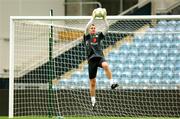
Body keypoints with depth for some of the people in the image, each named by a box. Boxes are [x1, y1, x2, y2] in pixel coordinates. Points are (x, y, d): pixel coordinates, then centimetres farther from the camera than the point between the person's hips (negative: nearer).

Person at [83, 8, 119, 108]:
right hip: (91, 60, 0)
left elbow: (107, 28, 4)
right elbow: (87, 27, -8)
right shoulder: (87, 37, 11)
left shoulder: (98, 36, 15)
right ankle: (93, 101, 15)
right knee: (92, 82, 3)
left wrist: (104, 18, -5)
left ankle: (111, 83, -42)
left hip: (100, 57, 0)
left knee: (105, 65, -38)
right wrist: (93, 17, -9)